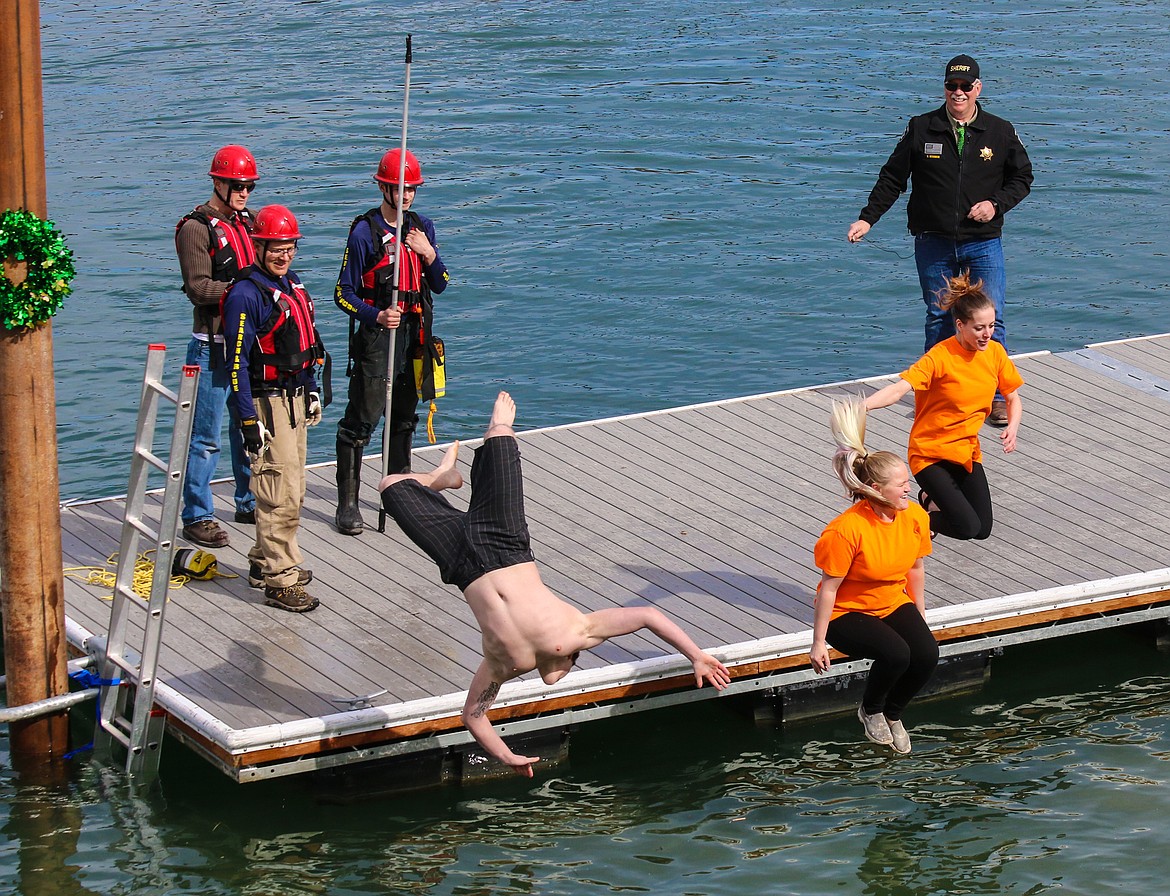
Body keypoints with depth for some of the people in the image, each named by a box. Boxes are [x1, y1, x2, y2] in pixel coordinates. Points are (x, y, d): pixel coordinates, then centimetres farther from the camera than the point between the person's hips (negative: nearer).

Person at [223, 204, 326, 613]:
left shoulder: (292, 286, 11)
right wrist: (249, 421, -20)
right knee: (282, 494, -11)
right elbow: (237, 362, -17)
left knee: (292, 489, 15)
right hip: (266, 402, -9)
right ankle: (280, 581, -7)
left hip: (295, 399, 9)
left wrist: (312, 393, 23)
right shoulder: (246, 295, -16)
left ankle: (264, 563, 28)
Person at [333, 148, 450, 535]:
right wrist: (376, 316, -26)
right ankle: (347, 503, -3)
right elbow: (344, 293, -10)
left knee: (404, 417, 17)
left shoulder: (422, 227, 9)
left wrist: (429, 254, -7)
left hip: (414, 336, 6)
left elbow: (440, 285, 12)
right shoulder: (364, 232, -10)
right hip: (375, 338, -6)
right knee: (361, 420, -7)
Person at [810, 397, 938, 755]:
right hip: (848, 612, -6)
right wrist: (819, 643, -16)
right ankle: (870, 710, 2)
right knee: (895, 654, -31)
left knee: (927, 654, -22)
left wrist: (920, 618, 15)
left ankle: (893, 713, 8)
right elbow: (828, 589, -20)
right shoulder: (847, 530, -27)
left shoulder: (915, 518, -9)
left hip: (895, 604, 6)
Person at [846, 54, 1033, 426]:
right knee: (938, 319, 6)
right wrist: (867, 218, -1)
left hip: (983, 243, 0)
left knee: (990, 320, -5)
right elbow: (892, 179, 6)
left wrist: (996, 204, -6)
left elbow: (1022, 178, 11)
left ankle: (997, 396, 3)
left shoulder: (1000, 132, 2)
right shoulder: (921, 129, 1)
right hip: (933, 243, 0)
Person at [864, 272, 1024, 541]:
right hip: (930, 453, -6)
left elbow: (1013, 399, 8)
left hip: (967, 451, 6)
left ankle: (935, 497, 28)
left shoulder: (995, 352, -5)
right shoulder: (940, 357, -22)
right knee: (967, 527, -17)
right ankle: (929, 506, 15)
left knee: (984, 529, 0)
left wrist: (1012, 428, -14)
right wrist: (861, 406, -53)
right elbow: (899, 389, -35)